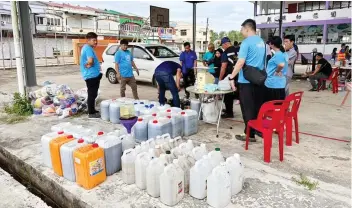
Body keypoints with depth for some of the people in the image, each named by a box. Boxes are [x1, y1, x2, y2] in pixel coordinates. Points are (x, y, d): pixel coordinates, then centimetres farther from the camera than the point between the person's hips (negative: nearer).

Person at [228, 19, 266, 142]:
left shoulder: (247, 42, -13)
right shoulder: (262, 42, 12)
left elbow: (241, 62, -20)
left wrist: (232, 77, -17)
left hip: (246, 80, -8)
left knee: (247, 108, -1)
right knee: (258, 106, 16)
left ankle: (250, 134, 5)